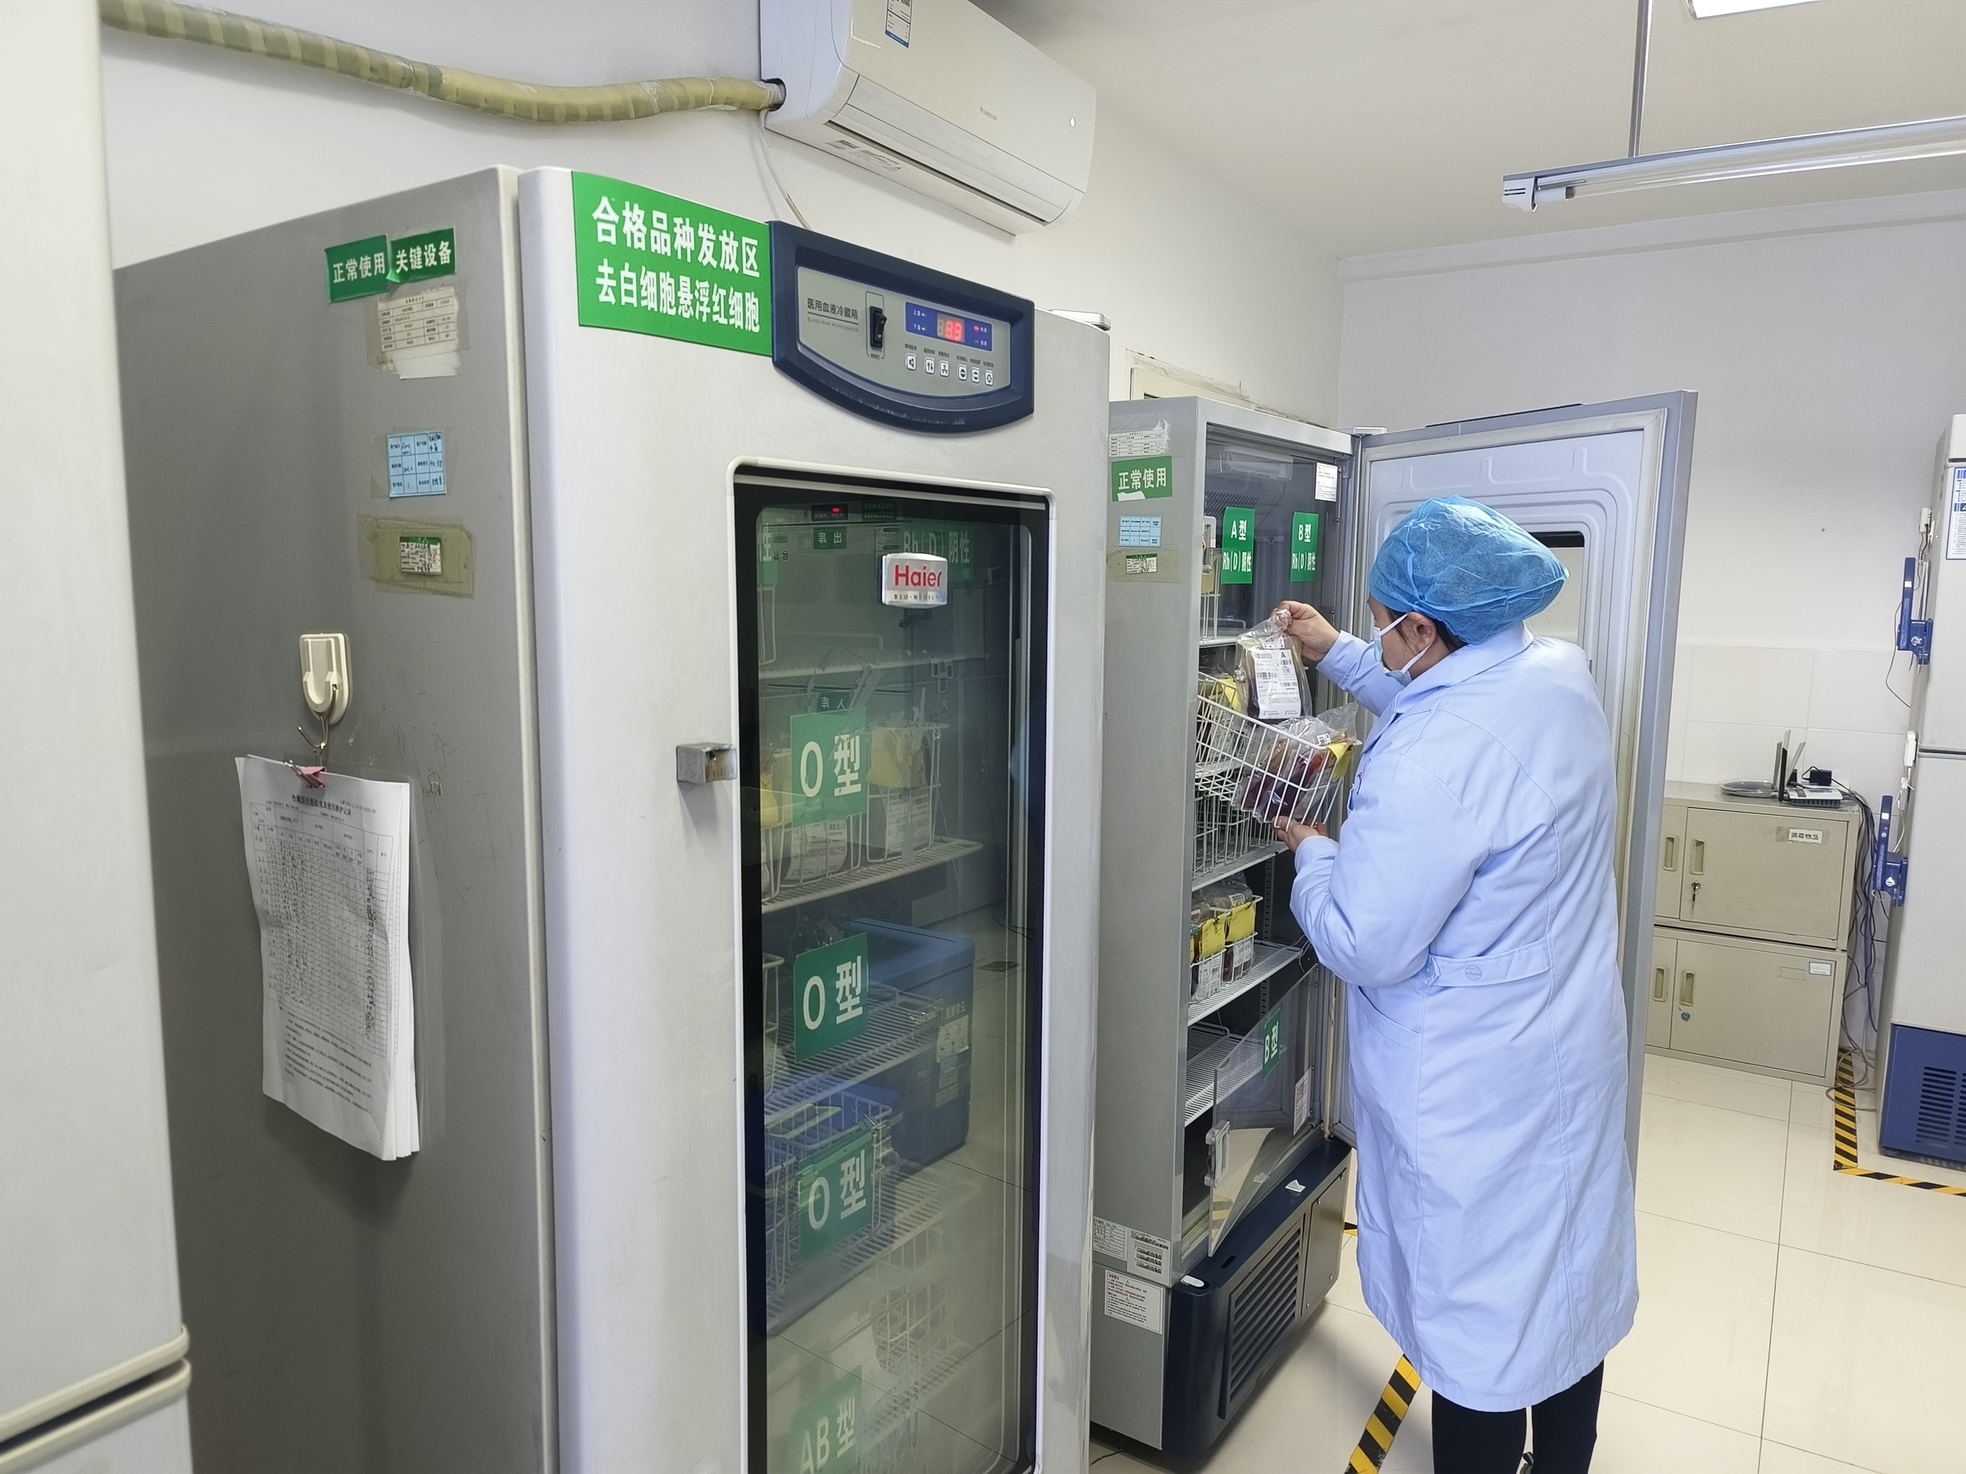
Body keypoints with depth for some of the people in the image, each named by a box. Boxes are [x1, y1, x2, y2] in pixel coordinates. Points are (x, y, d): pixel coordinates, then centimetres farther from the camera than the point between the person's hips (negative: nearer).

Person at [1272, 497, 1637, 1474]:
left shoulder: (1428, 764, -32)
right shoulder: (1562, 676, -5)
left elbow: (1364, 947, -24)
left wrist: (1311, 853, -8)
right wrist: (1338, 656, 19)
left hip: (1476, 1093, -8)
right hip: (1577, 1057, 9)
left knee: (1481, 1312, 11)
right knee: (1570, 1278, 25)